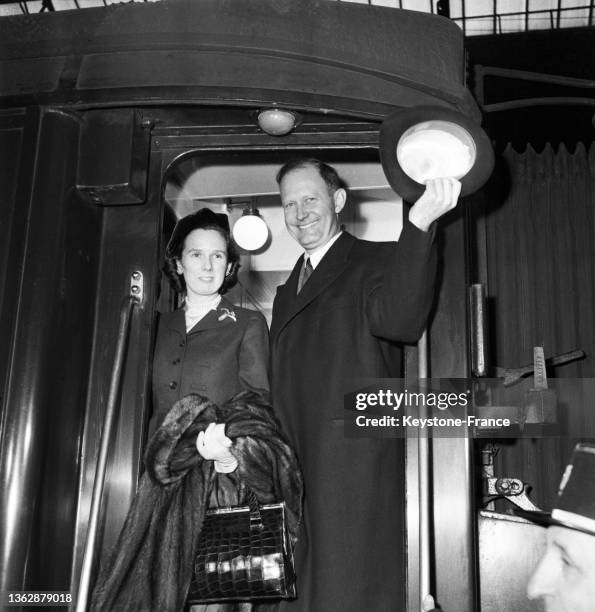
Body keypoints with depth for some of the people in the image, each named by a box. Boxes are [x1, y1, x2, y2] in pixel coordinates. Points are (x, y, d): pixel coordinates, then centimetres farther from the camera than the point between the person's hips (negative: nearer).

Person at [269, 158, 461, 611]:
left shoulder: (376, 262, 0)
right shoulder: (287, 292, 21)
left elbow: (400, 320, -24)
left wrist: (419, 223, -34)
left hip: (357, 472, -6)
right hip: (296, 479, 7)